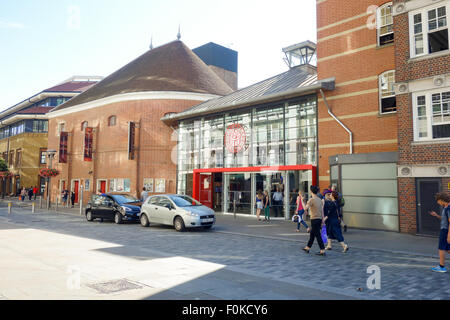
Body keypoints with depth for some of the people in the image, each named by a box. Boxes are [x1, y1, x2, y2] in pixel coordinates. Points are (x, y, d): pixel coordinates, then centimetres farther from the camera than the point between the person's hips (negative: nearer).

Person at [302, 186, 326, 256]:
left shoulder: (311, 199, -14)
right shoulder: (319, 199, 10)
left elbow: (305, 208, -19)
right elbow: (322, 211, 12)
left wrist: (302, 201, -6)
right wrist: (322, 220, 17)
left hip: (314, 219, -8)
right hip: (319, 219, 8)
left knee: (318, 235, -3)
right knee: (312, 234, 18)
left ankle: (322, 251, -1)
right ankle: (307, 248, 29)